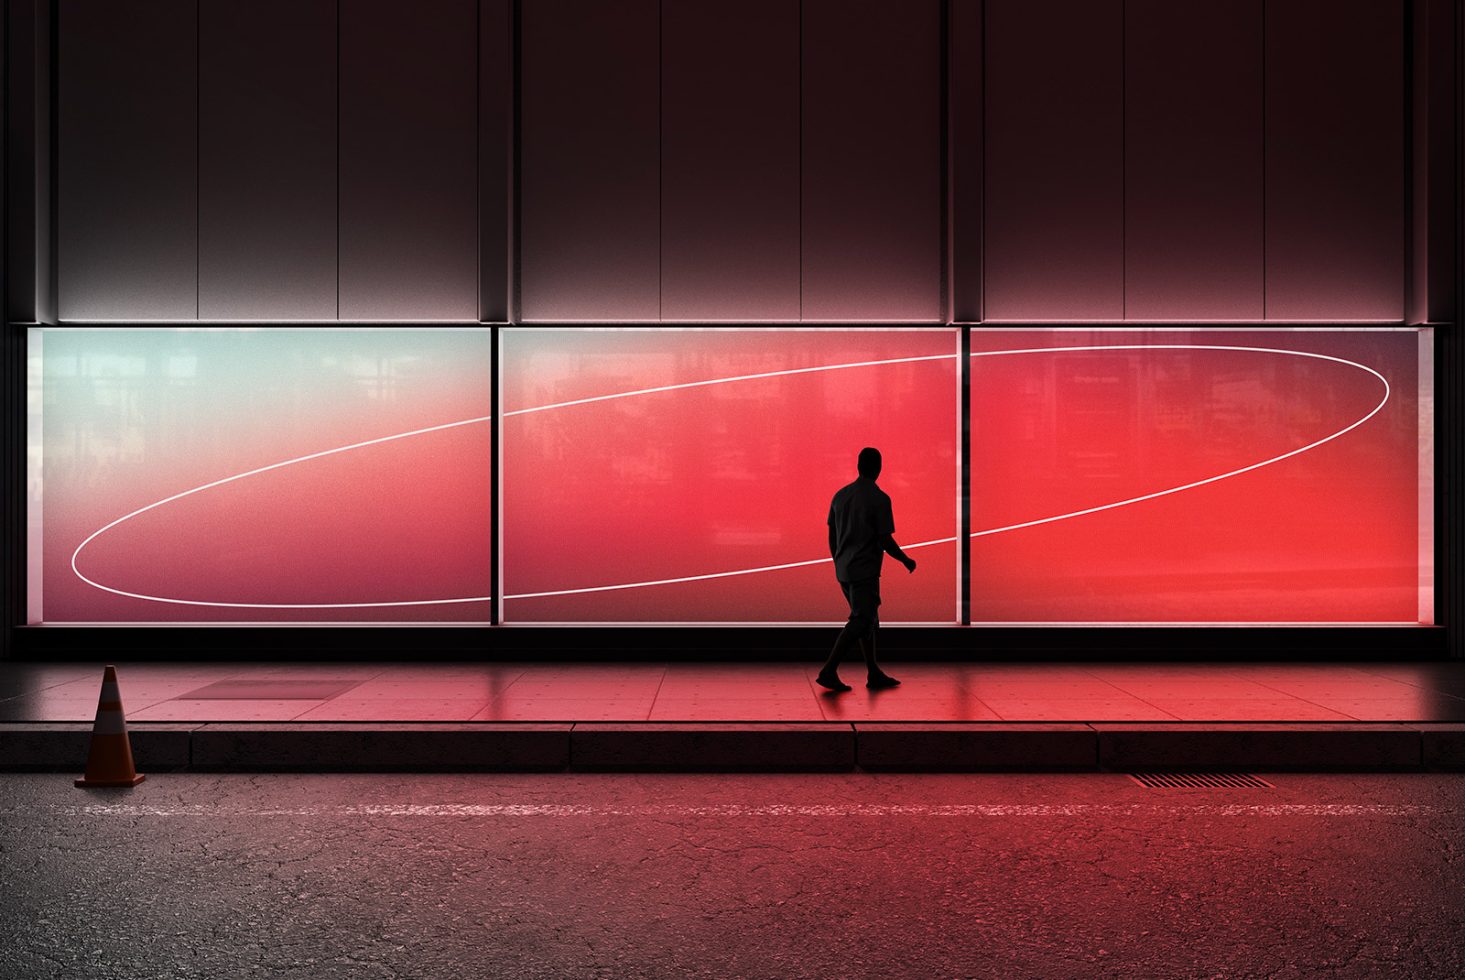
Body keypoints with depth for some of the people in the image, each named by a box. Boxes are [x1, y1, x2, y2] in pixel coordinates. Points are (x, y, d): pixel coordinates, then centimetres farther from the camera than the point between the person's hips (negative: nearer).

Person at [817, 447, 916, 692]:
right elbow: (885, 540, -12)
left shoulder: (840, 495, 8)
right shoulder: (879, 499, -11)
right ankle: (829, 671, -12)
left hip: (843, 571, 7)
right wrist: (906, 560, 3)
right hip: (865, 572, -7)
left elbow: (832, 537, 13)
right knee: (860, 621, -5)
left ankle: (874, 674, 20)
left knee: (868, 619, 16)